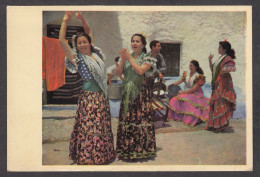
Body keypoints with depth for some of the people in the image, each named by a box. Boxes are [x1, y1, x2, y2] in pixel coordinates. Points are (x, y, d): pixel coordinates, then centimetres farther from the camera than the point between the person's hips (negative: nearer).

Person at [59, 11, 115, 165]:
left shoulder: (95, 54, 10)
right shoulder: (77, 58, -5)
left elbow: (90, 31, 19)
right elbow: (62, 41, -14)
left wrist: (81, 18, 10)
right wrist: (65, 22, -10)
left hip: (102, 97, 6)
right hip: (89, 98, -6)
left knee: (103, 128, 12)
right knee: (90, 129, -5)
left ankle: (103, 155, 23)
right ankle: (88, 158, 4)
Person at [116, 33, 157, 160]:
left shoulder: (147, 58, -1)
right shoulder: (127, 57, 14)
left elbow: (140, 70, -18)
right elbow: (119, 73, 6)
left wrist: (129, 58, -12)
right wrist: (123, 60, -9)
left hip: (141, 94, -5)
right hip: (127, 94, 5)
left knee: (140, 119, -6)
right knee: (126, 119, 5)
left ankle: (141, 148, 3)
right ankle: (126, 148, 14)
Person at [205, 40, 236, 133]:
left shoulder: (227, 58, -10)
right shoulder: (220, 58, 17)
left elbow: (233, 68, -25)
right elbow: (212, 69, 24)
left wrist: (224, 70, -36)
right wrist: (210, 60, 12)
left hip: (223, 84, -9)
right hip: (216, 83, 9)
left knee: (221, 104, -8)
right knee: (214, 103, 10)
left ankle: (220, 125, -2)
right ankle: (213, 124, 17)